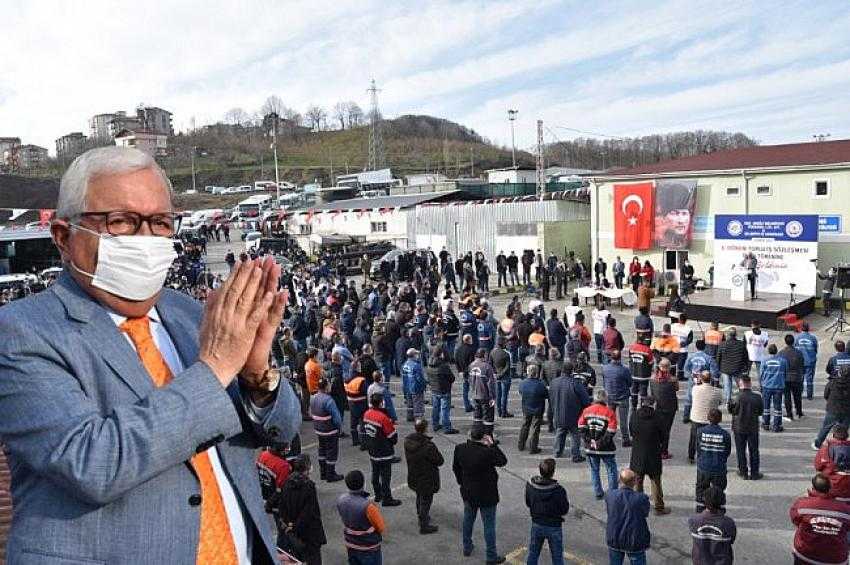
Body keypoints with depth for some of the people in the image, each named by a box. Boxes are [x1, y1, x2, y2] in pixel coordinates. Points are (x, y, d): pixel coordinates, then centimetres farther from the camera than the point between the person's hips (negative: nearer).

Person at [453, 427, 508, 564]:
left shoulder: (459, 449, -14)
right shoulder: (487, 452, -29)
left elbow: (455, 468, 1)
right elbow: (503, 461, -11)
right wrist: (492, 444, -10)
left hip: (468, 492, 5)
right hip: (486, 495, -5)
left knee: (468, 520, 25)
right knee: (489, 525, 11)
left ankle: (467, 548, 42)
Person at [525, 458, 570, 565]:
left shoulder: (530, 485, -14)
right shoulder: (558, 490, -26)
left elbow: (528, 503, 0)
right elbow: (565, 510, -15)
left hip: (536, 525, 3)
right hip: (554, 527, -3)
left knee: (533, 553, 22)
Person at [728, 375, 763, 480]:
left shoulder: (735, 397, -18)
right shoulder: (757, 397, -12)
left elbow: (730, 410, -7)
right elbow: (761, 412, -1)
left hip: (739, 428, -1)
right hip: (753, 428, 1)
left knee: (741, 451, 12)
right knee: (753, 451, 14)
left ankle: (743, 472, 19)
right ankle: (754, 473, 21)